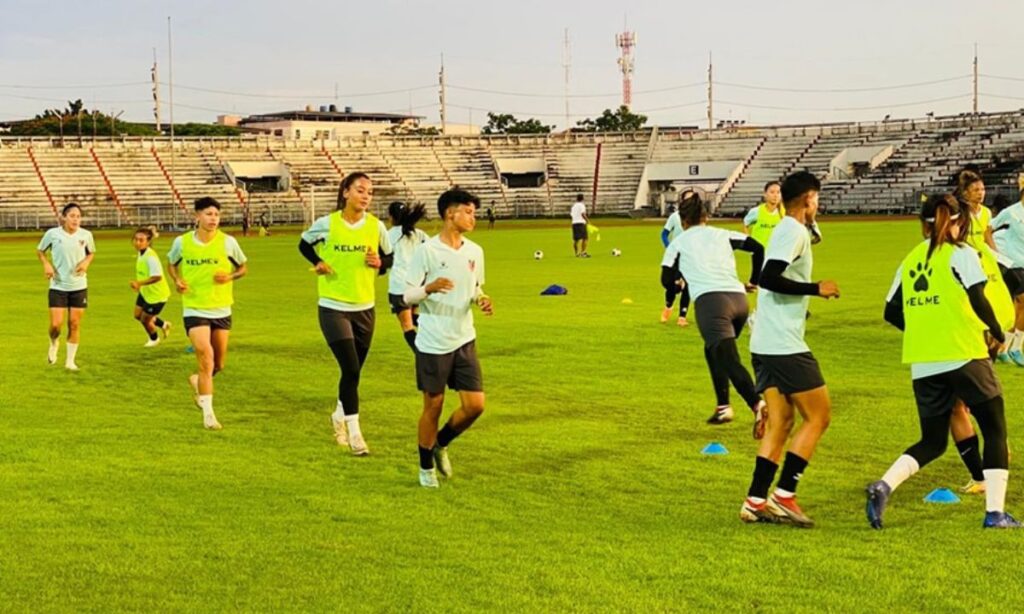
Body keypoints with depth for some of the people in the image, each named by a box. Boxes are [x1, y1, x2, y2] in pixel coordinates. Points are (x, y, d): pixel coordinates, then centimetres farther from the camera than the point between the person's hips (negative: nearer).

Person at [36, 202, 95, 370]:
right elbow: (40, 250, 8)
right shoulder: (52, 233, -8)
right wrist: (46, 264, -10)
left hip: (79, 286, 1)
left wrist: (86, 262, -7)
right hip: (58, 286, -1)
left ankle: (70, 361, 17)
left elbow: (91, 252, 14)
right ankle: (54, 344, 28)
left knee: (75, 324, 3)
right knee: (56, 324, -7)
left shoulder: (86, 235, -4)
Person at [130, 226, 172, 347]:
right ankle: (163, 325, 40)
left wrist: (140, 283, -43)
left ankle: (154, 339, 37)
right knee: (138, 315, 17)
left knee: (145, 319, 6)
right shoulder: (140, 253, -2)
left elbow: (157, 277, -39)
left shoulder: (150, 257, -31)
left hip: (157, 294, -9)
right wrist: (138, 284, 7)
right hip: (145, 292, 9)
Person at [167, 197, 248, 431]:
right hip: (194, 310, -2)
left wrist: (230, 276, -14)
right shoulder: (182, 242, -5)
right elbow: (171, 264, 14)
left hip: (221, 310, 2)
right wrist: (177, 281, -6)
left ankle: (197, 381, 45)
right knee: (206, 356, -17)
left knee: (218, 364, 10)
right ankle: (208, 413, -10)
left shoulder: (228, 242, -6)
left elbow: (243, 267, 7)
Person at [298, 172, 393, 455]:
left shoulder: (376, 226, -2)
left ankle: (340, 416, 39)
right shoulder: (326, 224, -8)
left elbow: (389, 257, 12)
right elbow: (304, 244, 11)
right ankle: (354, 432, -3)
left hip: (365, 307, 3)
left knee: (353, 371, 13)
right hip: (333, 307, -3)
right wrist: (318, 263, -6)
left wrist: (379, 263, -10)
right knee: (351, 369, -12)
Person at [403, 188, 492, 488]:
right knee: (433, 406, 4)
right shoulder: (427, 251, -11)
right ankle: (426, 466, 23)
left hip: (464, 341, 5)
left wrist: (481, 299, -3)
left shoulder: (474, 251, 6)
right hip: (433, 343, -5)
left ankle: (440, 444, 26)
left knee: (475, 405, -1)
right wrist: (429, 288, -30)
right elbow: (407, 295, -9)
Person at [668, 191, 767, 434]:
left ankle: (758, 405, -40)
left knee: (729, 360, -17)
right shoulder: (723, 235, 22)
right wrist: (754, 281, 22)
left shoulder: (678, 243, 15)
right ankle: (723, 407, 23)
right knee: (713, 350, 29)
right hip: (738, 298, 5)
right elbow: (758, 248, 12)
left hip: (710, 300, -5)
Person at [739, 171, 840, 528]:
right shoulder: (794, 231, -12)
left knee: (780, 423, 11)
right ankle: (784, 496, -4)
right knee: (818, 417, -2)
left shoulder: (785, 230, 17)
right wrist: (816, 289, -17)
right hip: (785, 345, -9)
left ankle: (756, 502, 9)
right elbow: (769, 277, -23)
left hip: (765, 345, 9)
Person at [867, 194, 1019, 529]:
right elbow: (977, 299, -14)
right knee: (995, 431, 10)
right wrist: (996, 333, 1)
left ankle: (883, 486, -10)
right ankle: (995, 512, 3)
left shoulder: (910, 260, 12)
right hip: (964, 356, -5)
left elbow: (892, 312, 13)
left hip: (922, 364, 5)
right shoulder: (960, 253, -3)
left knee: (932, 442, 14)